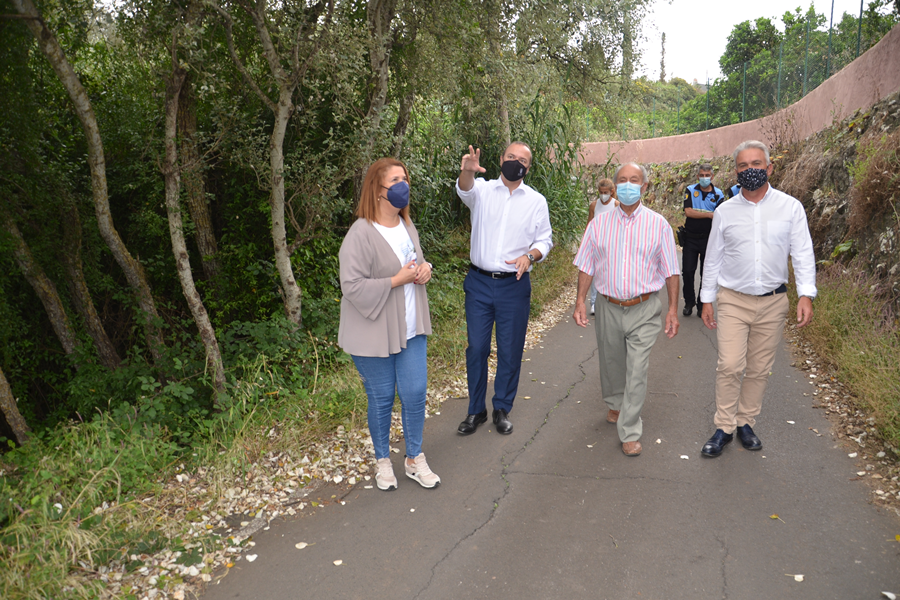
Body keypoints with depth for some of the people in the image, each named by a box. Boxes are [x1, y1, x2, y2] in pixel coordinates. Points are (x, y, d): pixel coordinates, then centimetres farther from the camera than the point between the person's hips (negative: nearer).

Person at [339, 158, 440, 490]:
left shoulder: (408, 228, 8)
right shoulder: (361, 234, -18)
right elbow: (353, 286, -22)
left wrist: (425, 268, 0)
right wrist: (398, 280, -22)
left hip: (411, 329, 6)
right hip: (375, 334, -6)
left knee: (415, 392, 8)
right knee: (381, 398, 7)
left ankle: (415, 459, 27)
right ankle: (382, 461, 30)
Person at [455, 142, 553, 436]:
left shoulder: (536, 201, 5)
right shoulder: (482, 189, 2)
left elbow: (545, 239, 8)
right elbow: (465, 190, -21)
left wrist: (530, 256, -15)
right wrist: (467, 171, -45)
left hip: (514, 285, 1)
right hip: (479, 282, 0)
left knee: (510, 350, 6)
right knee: (476, 347, 5)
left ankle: (502, 409, 24)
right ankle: (476, 410, 20)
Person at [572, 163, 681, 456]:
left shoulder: (658, 224, 0)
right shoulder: (599, 223, 4)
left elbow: (670, 271, 1)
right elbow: (586, 266, 6)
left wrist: (673, 309, -3)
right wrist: (580, 301, -2)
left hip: (644, 310, -2)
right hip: (608, 308, 2)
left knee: (637, 372, -5)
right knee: (611, 363, 18)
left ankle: (630, 432, 6)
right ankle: (614, 403, 45)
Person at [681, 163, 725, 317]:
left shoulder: (718, 194, 1)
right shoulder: (690, 190, 1)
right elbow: (688, 212, -12)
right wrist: (709, 214, -17)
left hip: (708, 239, 0)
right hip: (690, 238, 0)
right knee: (687, 271, 1)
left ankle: (703, 304, 18)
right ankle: (689, 303, 18)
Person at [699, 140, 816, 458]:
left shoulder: (791, 208, 1)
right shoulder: (725, 211, 3)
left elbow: (803, 253, -1)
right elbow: (713, 259, 8)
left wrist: (806, 294, -12)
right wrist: (707, 300, 6)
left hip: (773, 301, 1)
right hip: (733, 300, 0)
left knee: (759, 369, 8)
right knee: (729, 366, -9)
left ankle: (746, 422, 25)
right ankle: (724, 428, 4)